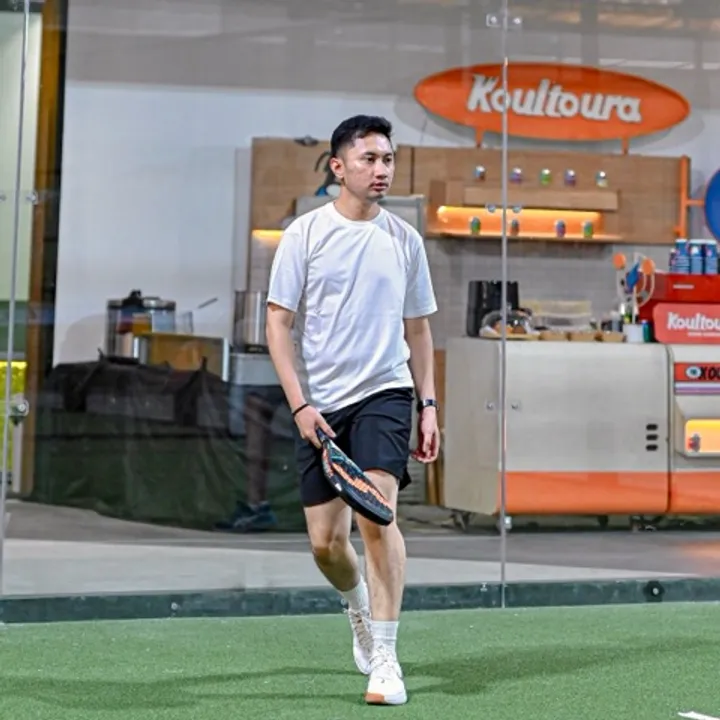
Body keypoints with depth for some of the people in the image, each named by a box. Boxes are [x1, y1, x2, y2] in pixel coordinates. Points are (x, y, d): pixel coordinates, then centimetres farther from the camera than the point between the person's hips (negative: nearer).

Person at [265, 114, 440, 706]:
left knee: (377, 512, -20)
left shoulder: (404, 239, 7)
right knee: (326, 541, 2)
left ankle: (384, 658, -14)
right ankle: (360, 606, 37)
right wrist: (300, 405, -10)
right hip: (319, 406, 0)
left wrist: (429, 405, 8)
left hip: (384, 394, 0)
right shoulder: (305, 233, 0)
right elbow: (278, 324, -1)